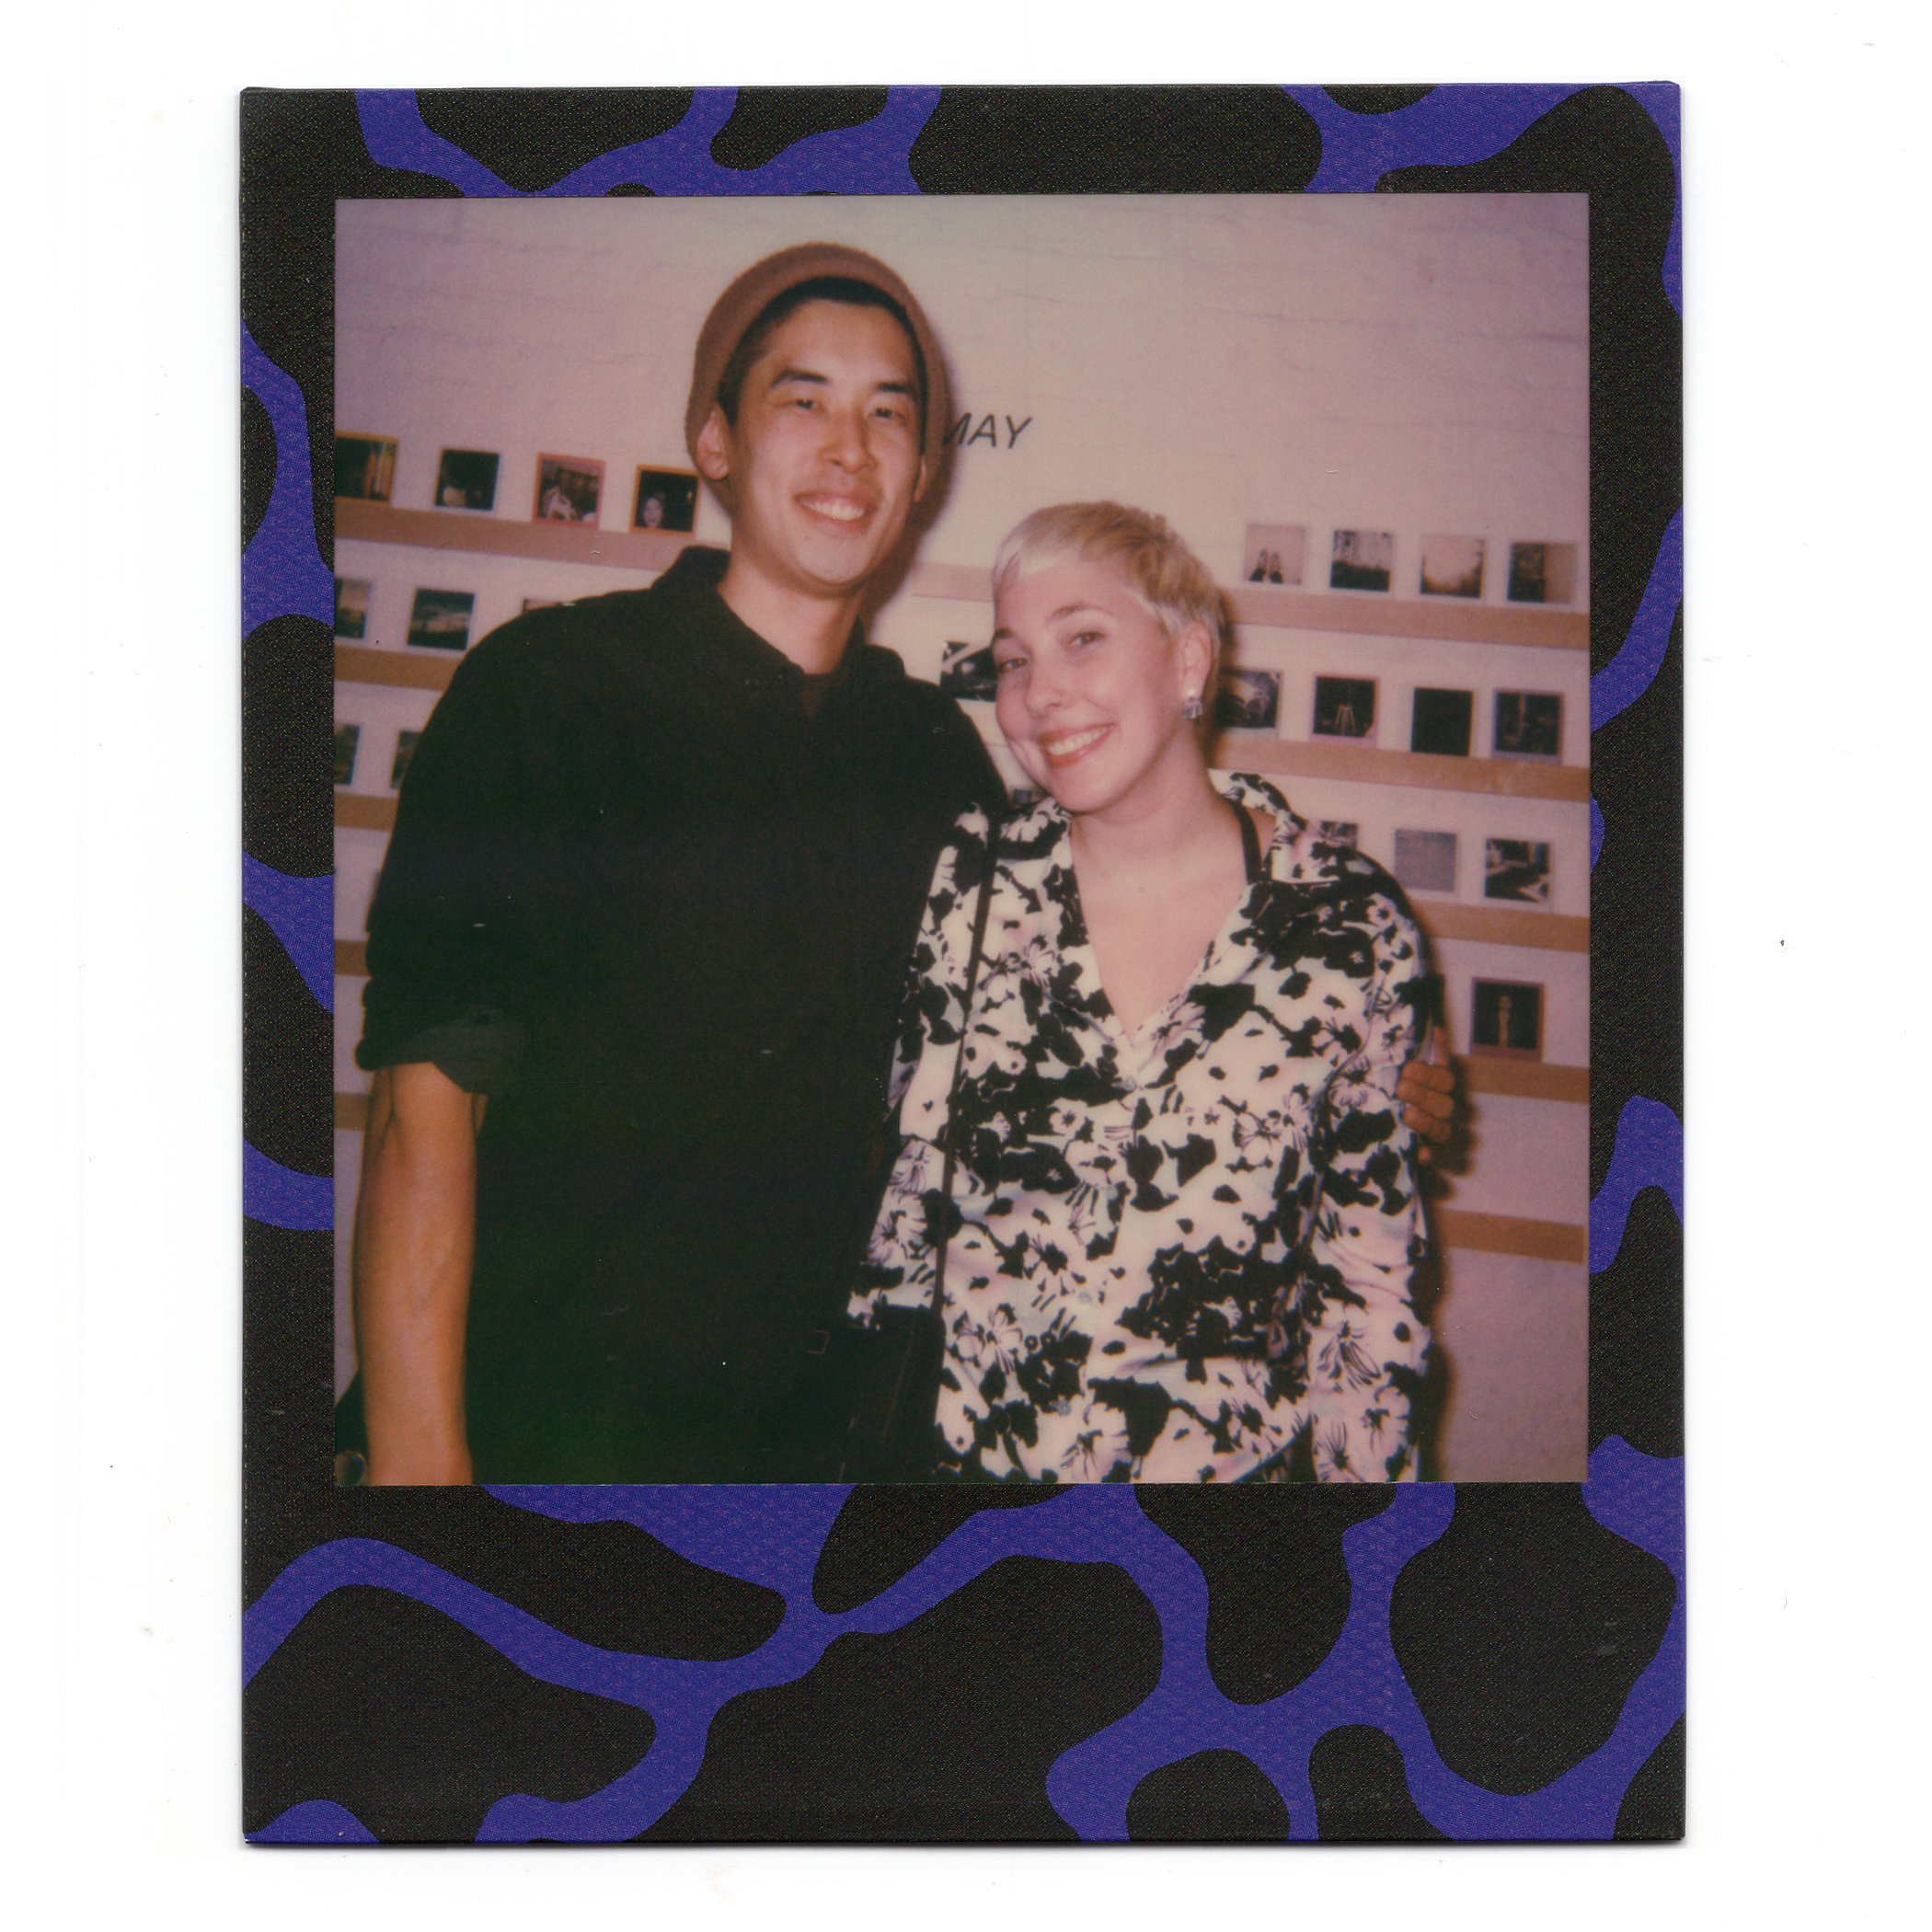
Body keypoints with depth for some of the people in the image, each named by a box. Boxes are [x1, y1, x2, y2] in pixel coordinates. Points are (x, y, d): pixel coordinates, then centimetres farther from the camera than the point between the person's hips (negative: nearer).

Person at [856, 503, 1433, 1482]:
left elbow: (1371, 1266, -2)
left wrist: (1368, 1467, -3)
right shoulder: (968, 887, -6)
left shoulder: (1353, 925, -10)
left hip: (1236, 1455, -1)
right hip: (955, 1447, 1)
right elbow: (892, 1192, 1)